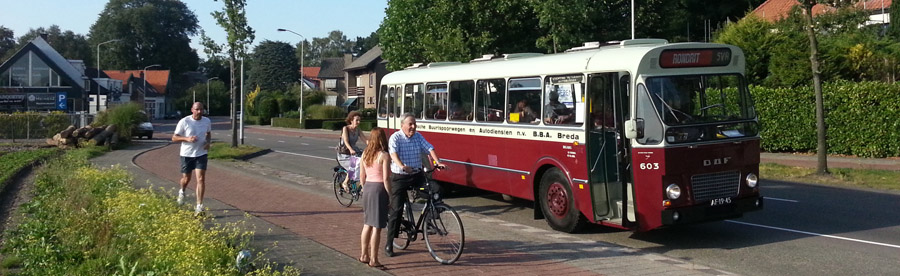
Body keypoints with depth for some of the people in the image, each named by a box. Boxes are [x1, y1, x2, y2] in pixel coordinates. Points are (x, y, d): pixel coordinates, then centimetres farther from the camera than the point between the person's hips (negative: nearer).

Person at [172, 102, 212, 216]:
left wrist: (208, 142, -3)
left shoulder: (207, 121, -1)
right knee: (186, 179, 13)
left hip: (201, 154, 1)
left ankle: (199, 206, -7)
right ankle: (182, 192, 50)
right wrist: (187, 138, -24)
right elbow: (174, 138, -7)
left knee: (201, 179, -11)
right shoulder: (184, 122, -11)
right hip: (187, 154, -1)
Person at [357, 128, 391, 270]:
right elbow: (386, 179, -15)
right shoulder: (384, 155, -12)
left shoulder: (365, 154, 7)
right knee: (377, 227, -1)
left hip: (367, 188, 7)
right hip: (379, 189, -7)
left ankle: (364, 255, 28)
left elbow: (362, 176, 11)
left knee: (367, 224, 18)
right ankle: (373, 260, 4)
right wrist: (390, 195, -8)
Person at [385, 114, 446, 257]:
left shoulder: (418, 136, 6)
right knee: (396, 210, -4)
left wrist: (437, 162, -22)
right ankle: (389, 245, 6)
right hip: (400, 177, -4)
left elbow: (429, 148, -4)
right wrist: (402, 166, -44)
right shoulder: (395, 138, -9)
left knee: (436, 189, -17)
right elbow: (393, 153, -26)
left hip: (417, 175, 4)